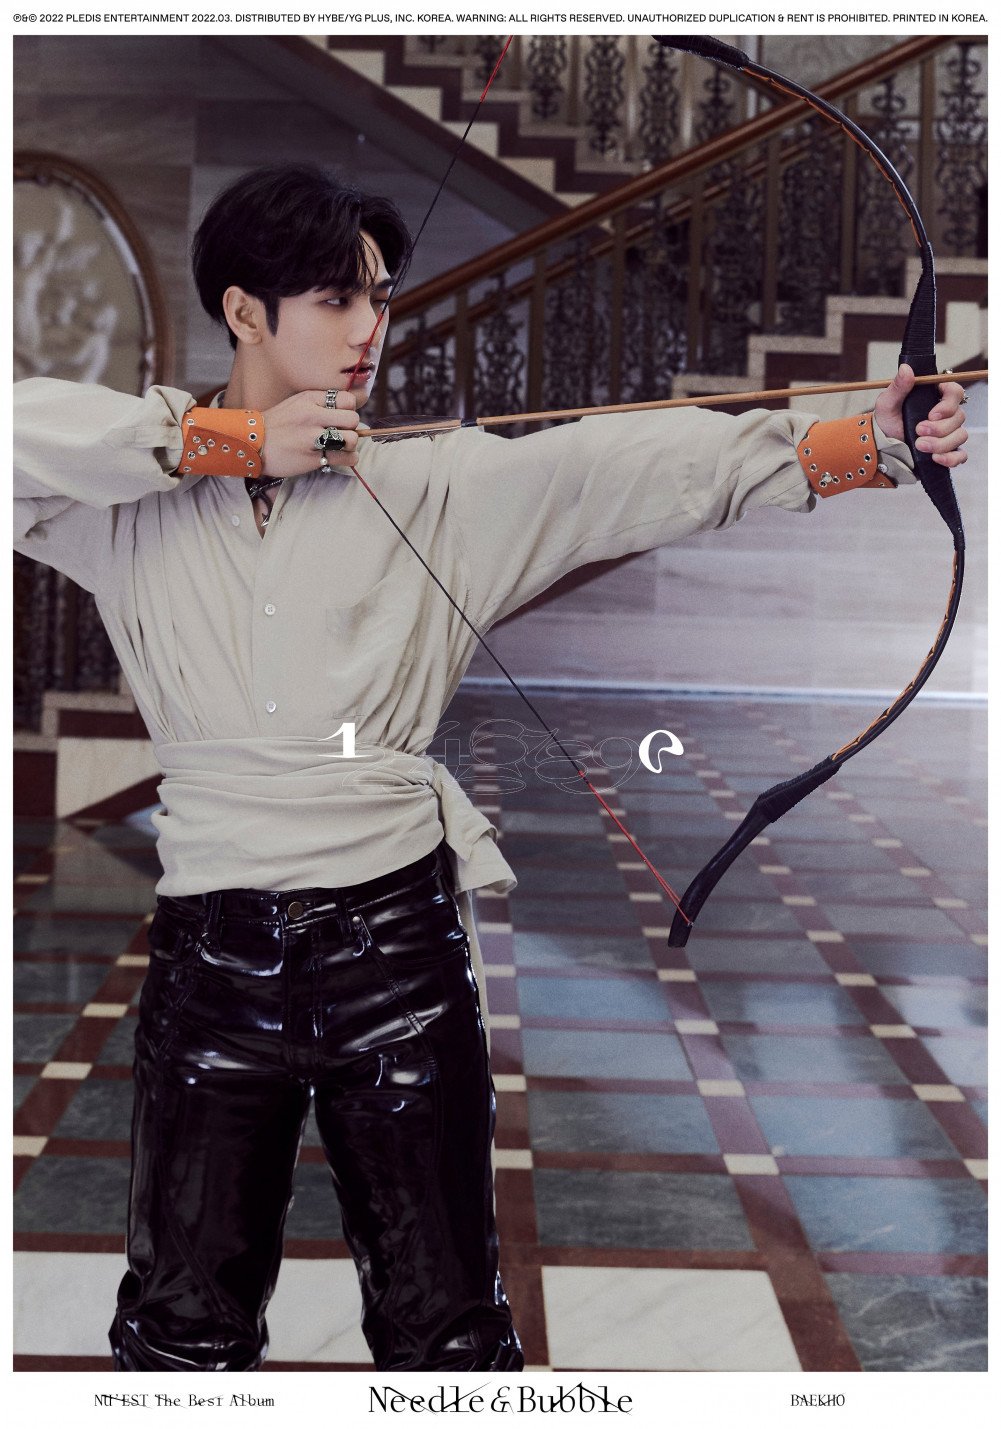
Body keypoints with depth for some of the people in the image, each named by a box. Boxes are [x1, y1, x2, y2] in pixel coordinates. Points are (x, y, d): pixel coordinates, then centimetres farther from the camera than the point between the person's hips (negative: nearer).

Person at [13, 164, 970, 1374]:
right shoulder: (138, 502, 3)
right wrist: (227, 440, -12)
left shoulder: (433, 489, 2)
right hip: (213, 946, 0)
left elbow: (651, 466, -8)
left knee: (448, 1332, 10)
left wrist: (874, 442, -19)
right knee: (184, 1327, 12)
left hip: (398, 941, 0)